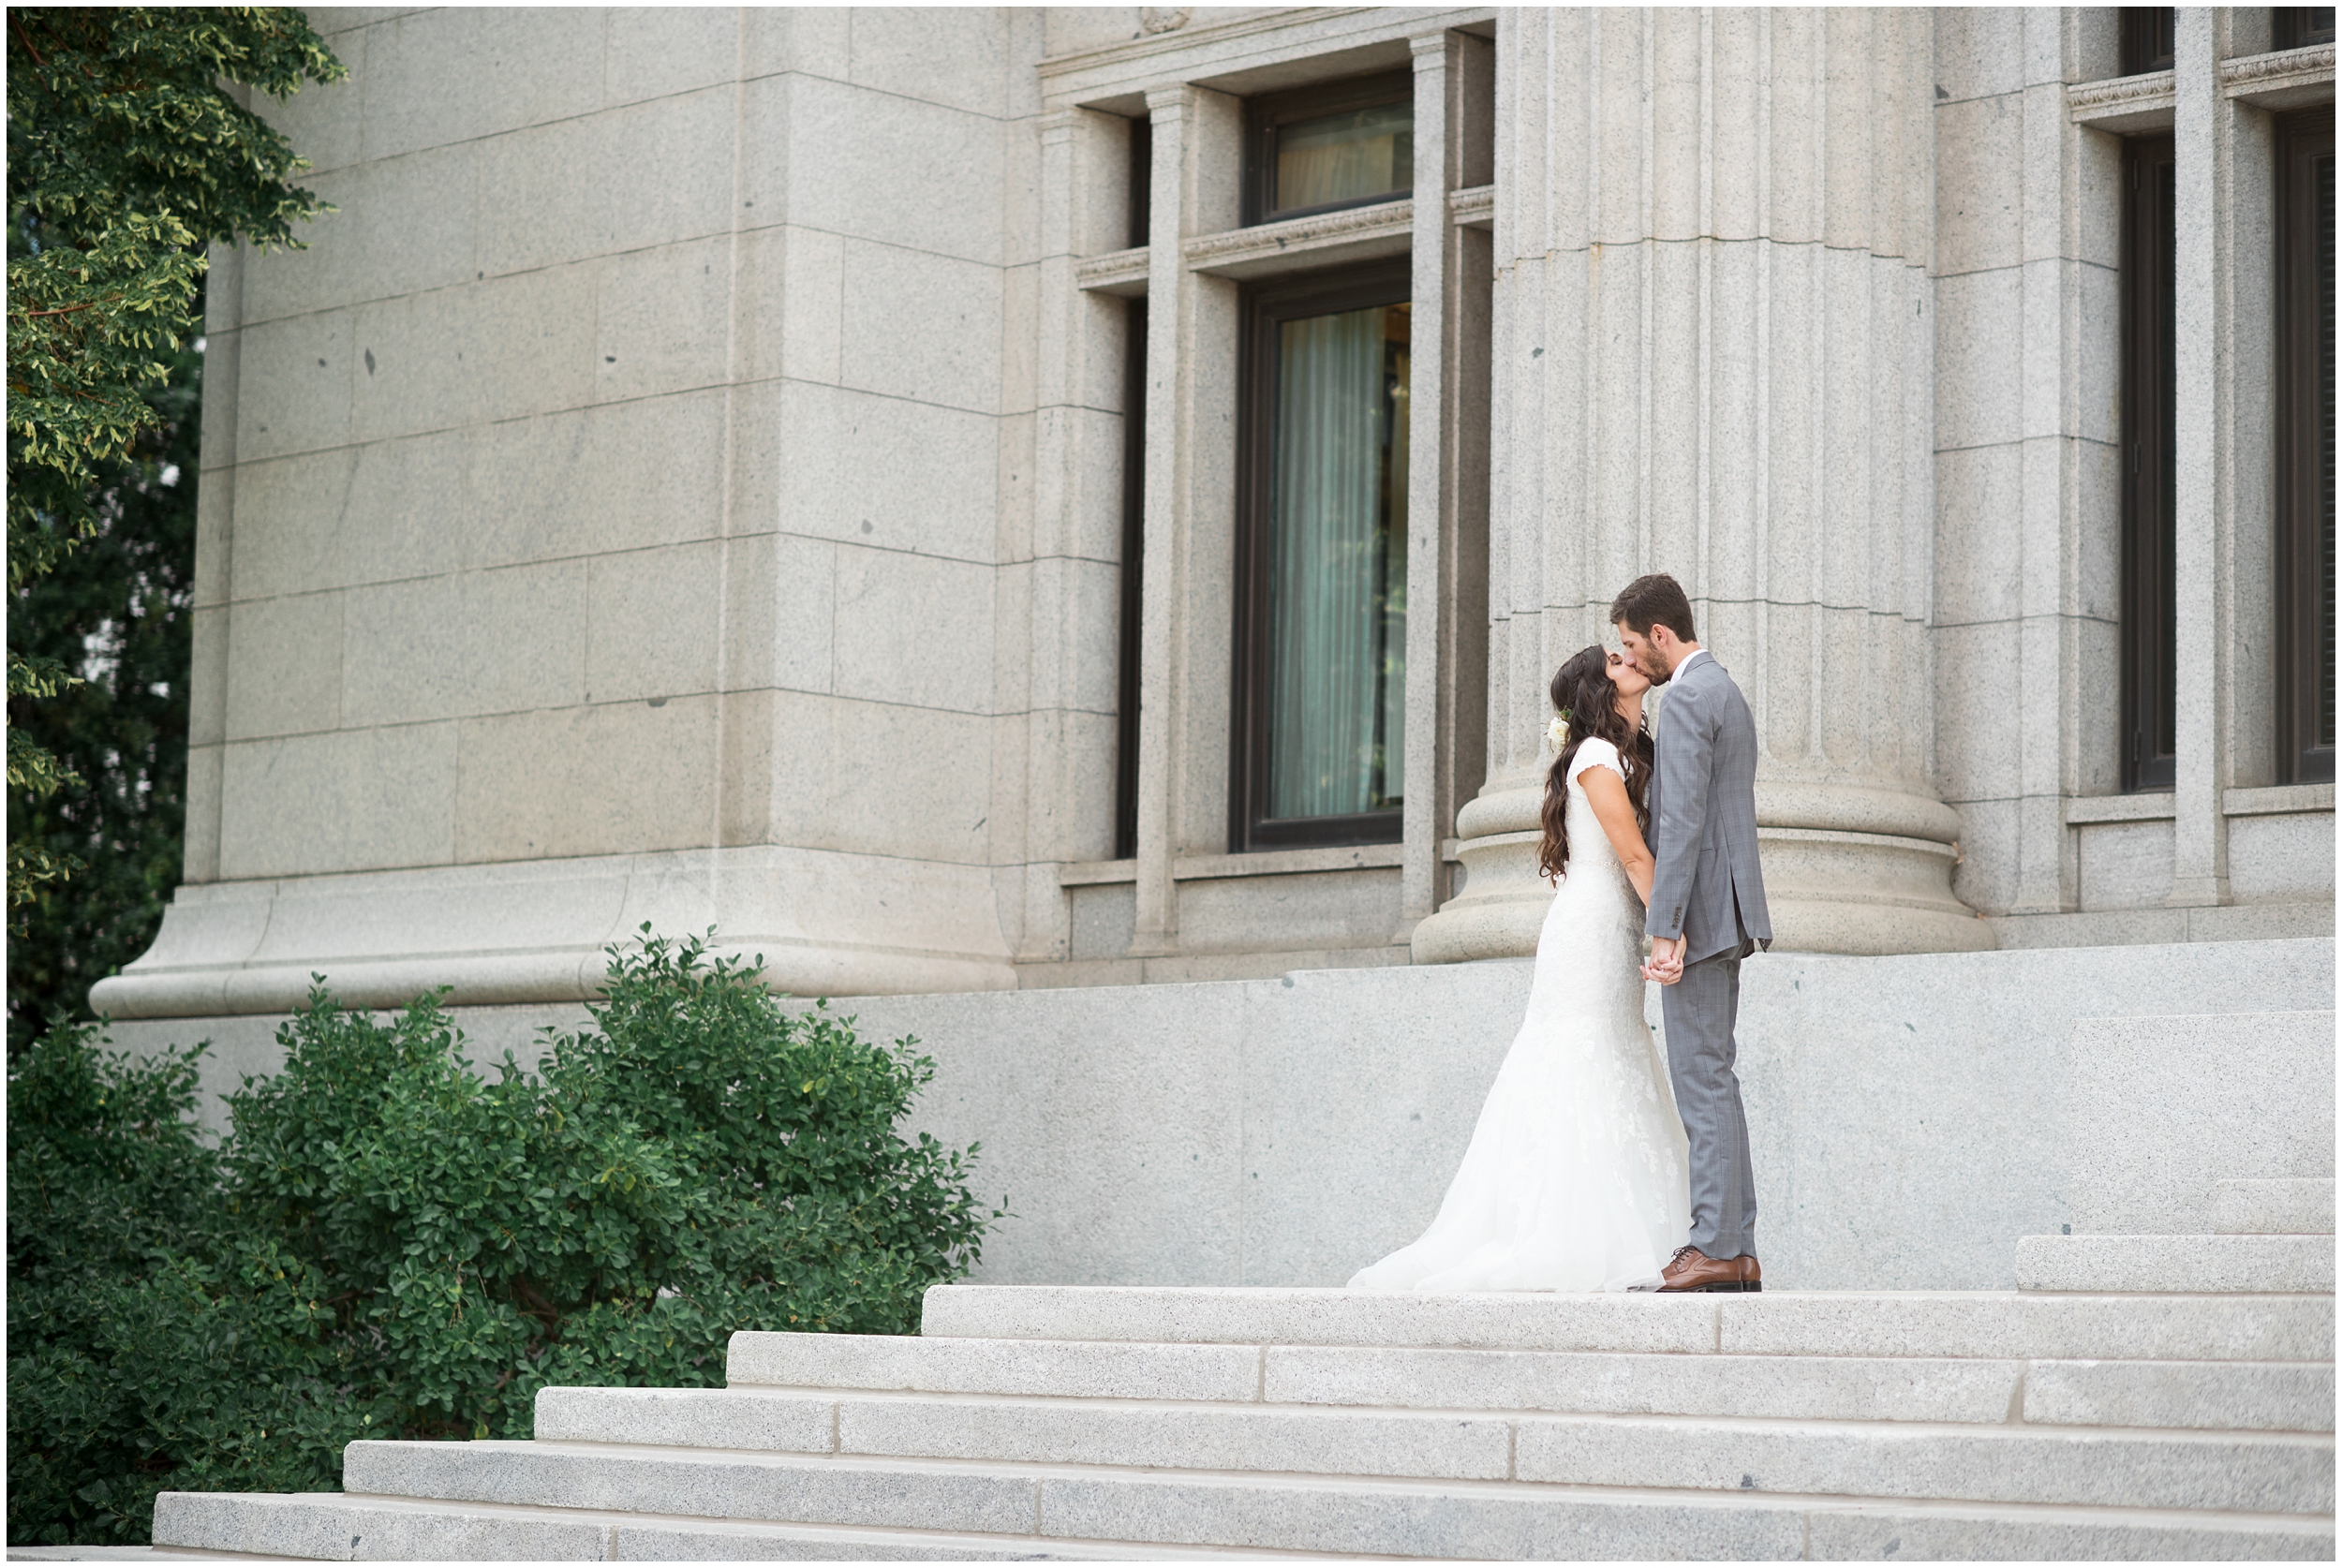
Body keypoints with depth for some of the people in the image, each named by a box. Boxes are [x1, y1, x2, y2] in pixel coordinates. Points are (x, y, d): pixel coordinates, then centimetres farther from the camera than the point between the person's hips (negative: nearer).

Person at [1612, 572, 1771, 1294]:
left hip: (1698, 914, -10)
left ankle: (1715, 1246, -10)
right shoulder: (1727, 693, 20)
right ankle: (1737, 1252, 9)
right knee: (1713, 1080, 10)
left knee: (1702, 1080, -9)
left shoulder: (1685, 700, -13)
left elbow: (1682, 822, -20)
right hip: (1723, 915, 10)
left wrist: (1665, 931, -22)